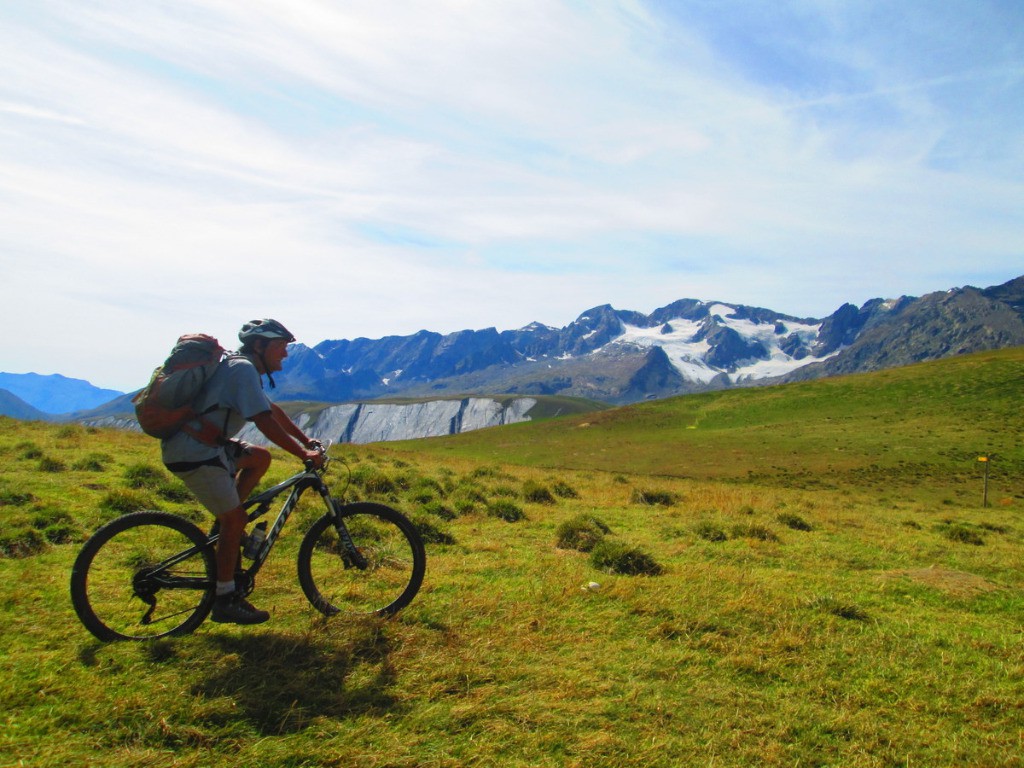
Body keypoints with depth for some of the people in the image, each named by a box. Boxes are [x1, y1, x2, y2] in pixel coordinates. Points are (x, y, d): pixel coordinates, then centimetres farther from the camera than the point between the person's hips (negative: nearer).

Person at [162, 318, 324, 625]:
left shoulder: (241, 367, 16)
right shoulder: (243, 369, -15)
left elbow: (274, 411, 23)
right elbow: (266, 422, -23)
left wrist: (307, 441, 18)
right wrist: (304, 454, -19)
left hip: (206, 445, 10)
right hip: (193, 453, -10)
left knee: (260, 458, 15)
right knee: (235, 519, -5)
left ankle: (226, 524, 14)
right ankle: (225, 602, 5)